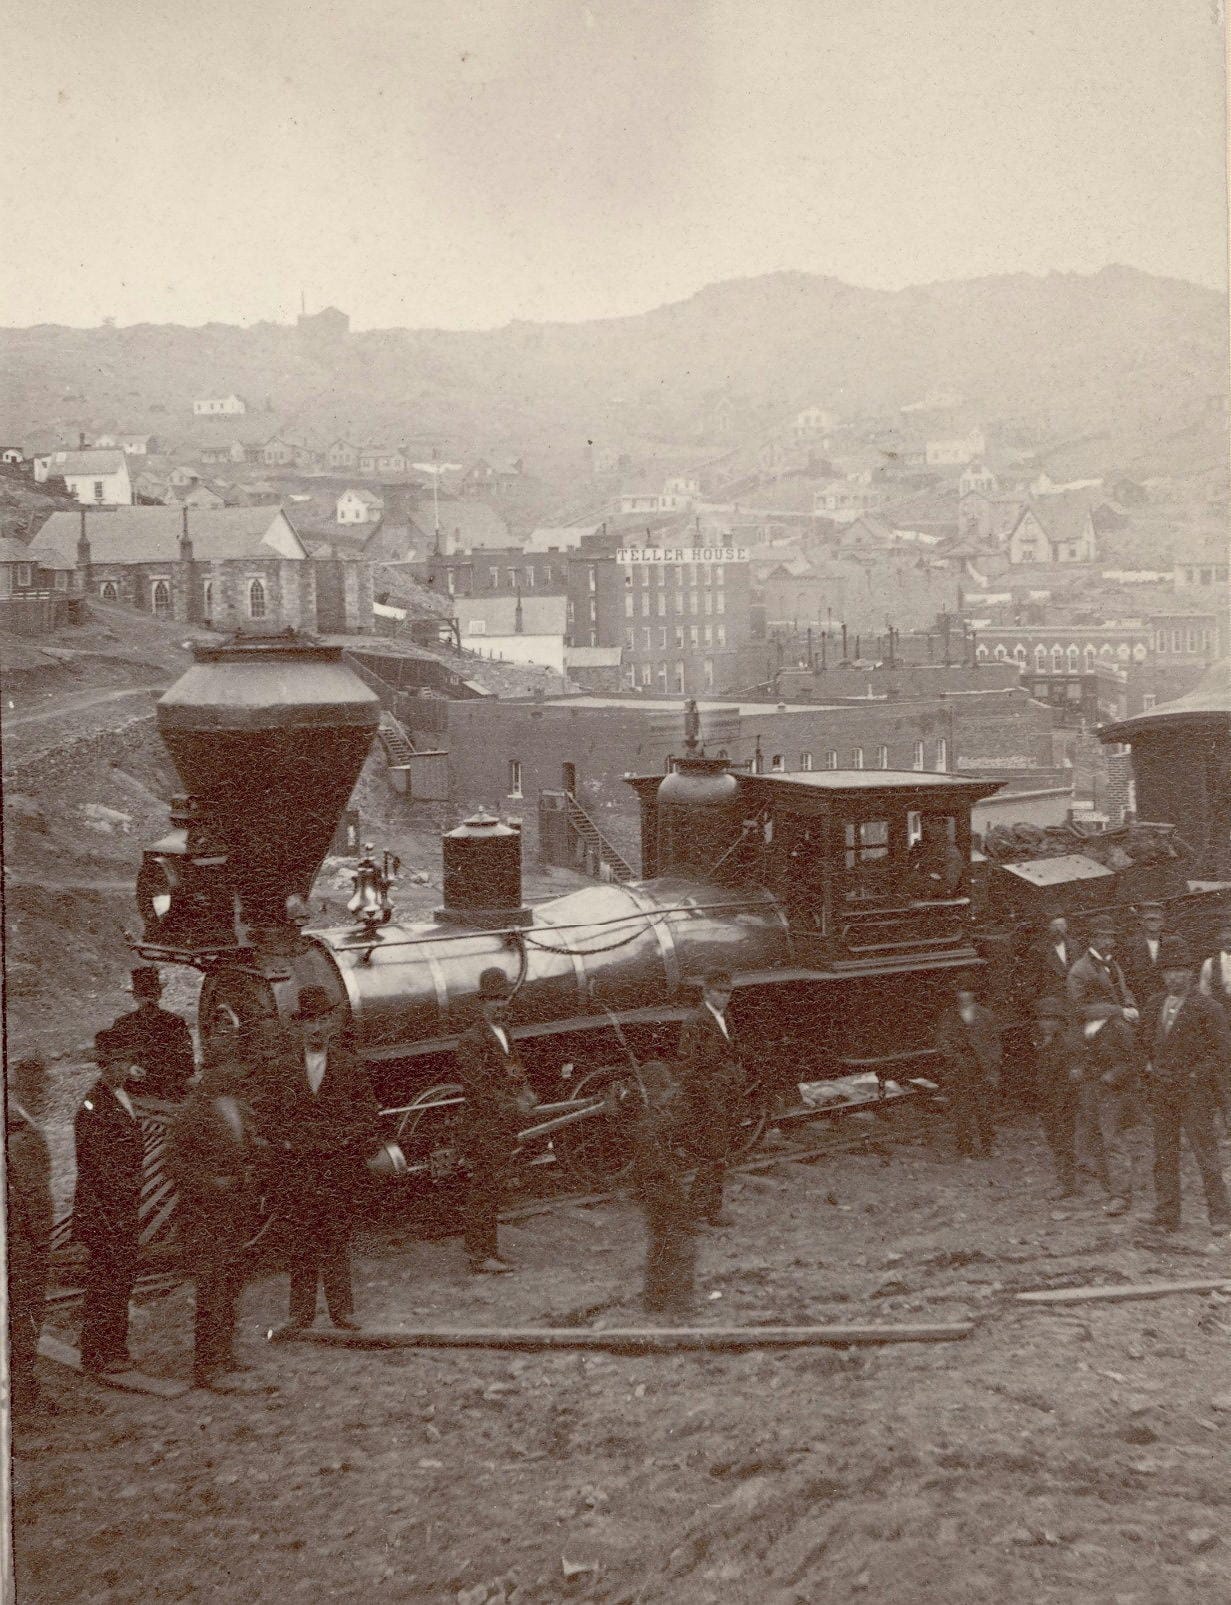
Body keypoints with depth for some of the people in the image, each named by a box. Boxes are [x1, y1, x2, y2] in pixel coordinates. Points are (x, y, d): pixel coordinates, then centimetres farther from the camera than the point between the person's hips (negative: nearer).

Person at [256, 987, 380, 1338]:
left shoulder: (349, 1065, 5)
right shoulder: (280, 1065, 4)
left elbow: (366, 1109, 8)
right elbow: (264, 1109, 6)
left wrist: (350, 1141, -5)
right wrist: (281, 1140, -6)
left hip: (338, 1161, 0)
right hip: (293, 1164, 0)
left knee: (336, 1237, 3)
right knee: (299, 1239, 1)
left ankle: (341, 1309, 12)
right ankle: (299, 1312, 9)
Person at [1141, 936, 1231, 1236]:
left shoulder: (1205, 1007, -7)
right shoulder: (1155, 1004, 10)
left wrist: (1199, 1075, -11)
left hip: (1194, 1091, -5)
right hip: (1162, 1089, 5)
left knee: (1205, 1152, -4)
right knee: (1164, 1155, 7)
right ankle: (1166, 1216, 13)